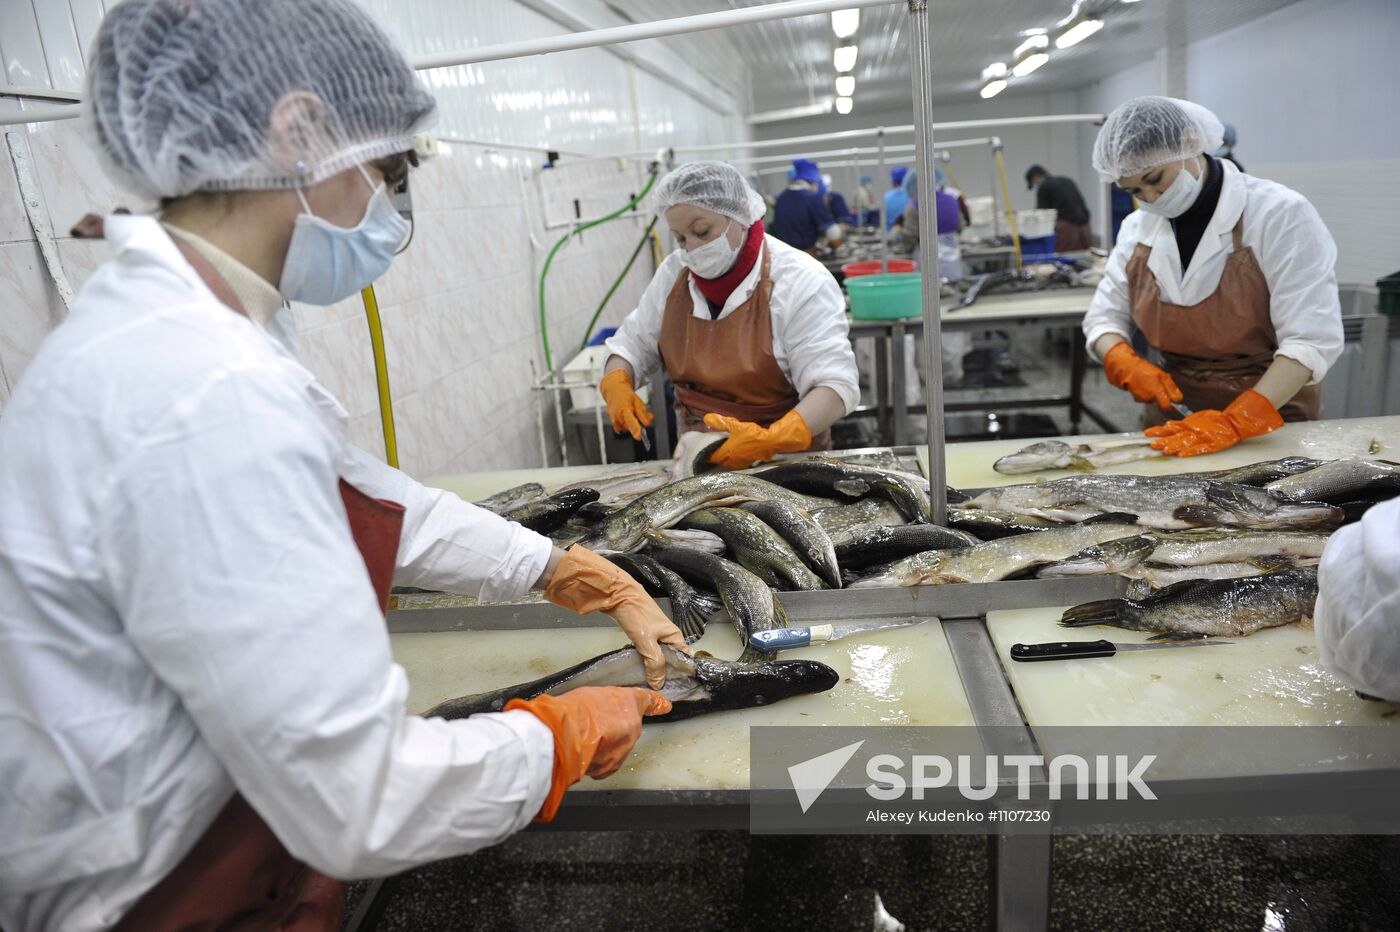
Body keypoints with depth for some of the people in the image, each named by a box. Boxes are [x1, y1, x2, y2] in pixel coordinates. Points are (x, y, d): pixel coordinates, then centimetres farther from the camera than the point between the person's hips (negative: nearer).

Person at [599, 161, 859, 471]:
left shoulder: (800, 281, -12)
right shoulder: (673, 273, 5)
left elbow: (835, 385, -19)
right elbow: (632, 344, 15)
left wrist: (770, 440, -34)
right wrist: (616, 384, -8)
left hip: (786, 458, -4)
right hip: (697, 458, 4)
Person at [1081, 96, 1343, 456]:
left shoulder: (1279, 214, -10)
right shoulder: (1138, 228, 4)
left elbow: (1311, 339, -15)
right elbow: (1104, 317, 7)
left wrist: (1237, 421, -28)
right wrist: (1129, 365, -14)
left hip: (1270, 420, -3)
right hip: (1174, 415, 3)